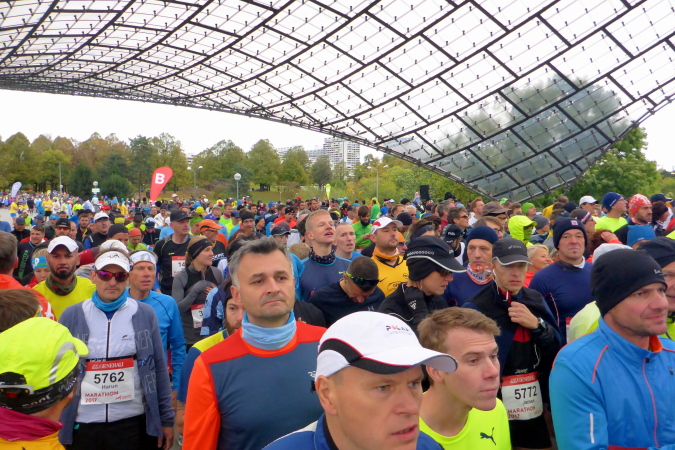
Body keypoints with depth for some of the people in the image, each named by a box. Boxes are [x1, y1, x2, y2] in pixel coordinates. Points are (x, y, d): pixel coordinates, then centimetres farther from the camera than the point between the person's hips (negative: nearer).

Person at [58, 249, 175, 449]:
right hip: (83, 424, 1)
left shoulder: (145, 314, -3)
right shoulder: (71, 316, -2)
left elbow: (159, 368, 1)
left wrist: (166, 419, 1)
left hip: (134, 423, 0)